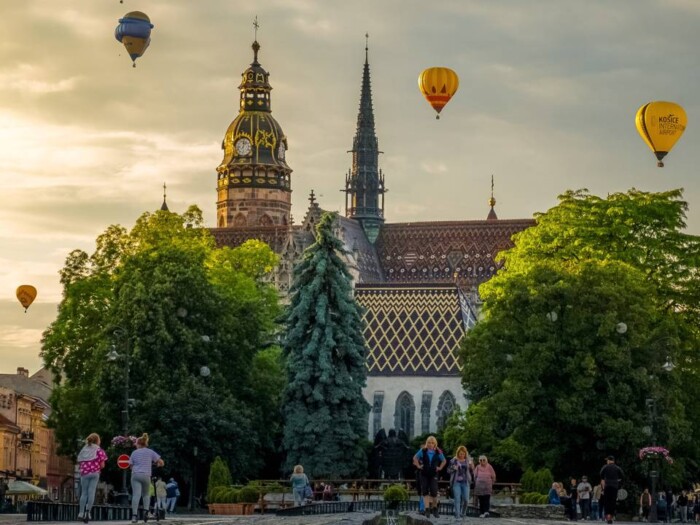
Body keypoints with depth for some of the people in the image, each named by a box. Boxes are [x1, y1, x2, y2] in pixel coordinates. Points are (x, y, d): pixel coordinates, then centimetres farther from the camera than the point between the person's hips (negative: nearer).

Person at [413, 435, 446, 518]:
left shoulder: (438, 452, -1)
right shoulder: (423, 451, -3)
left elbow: (444, 461, 16)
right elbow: (415, 458, 11)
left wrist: (440, 468, 6)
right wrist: (418, 466, 3)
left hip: (433, 474, 0)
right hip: (424, 474, 0)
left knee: (434, 492, -6)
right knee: (425, 492, -3)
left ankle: (435, 509, 10)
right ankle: (427, 509, -2)